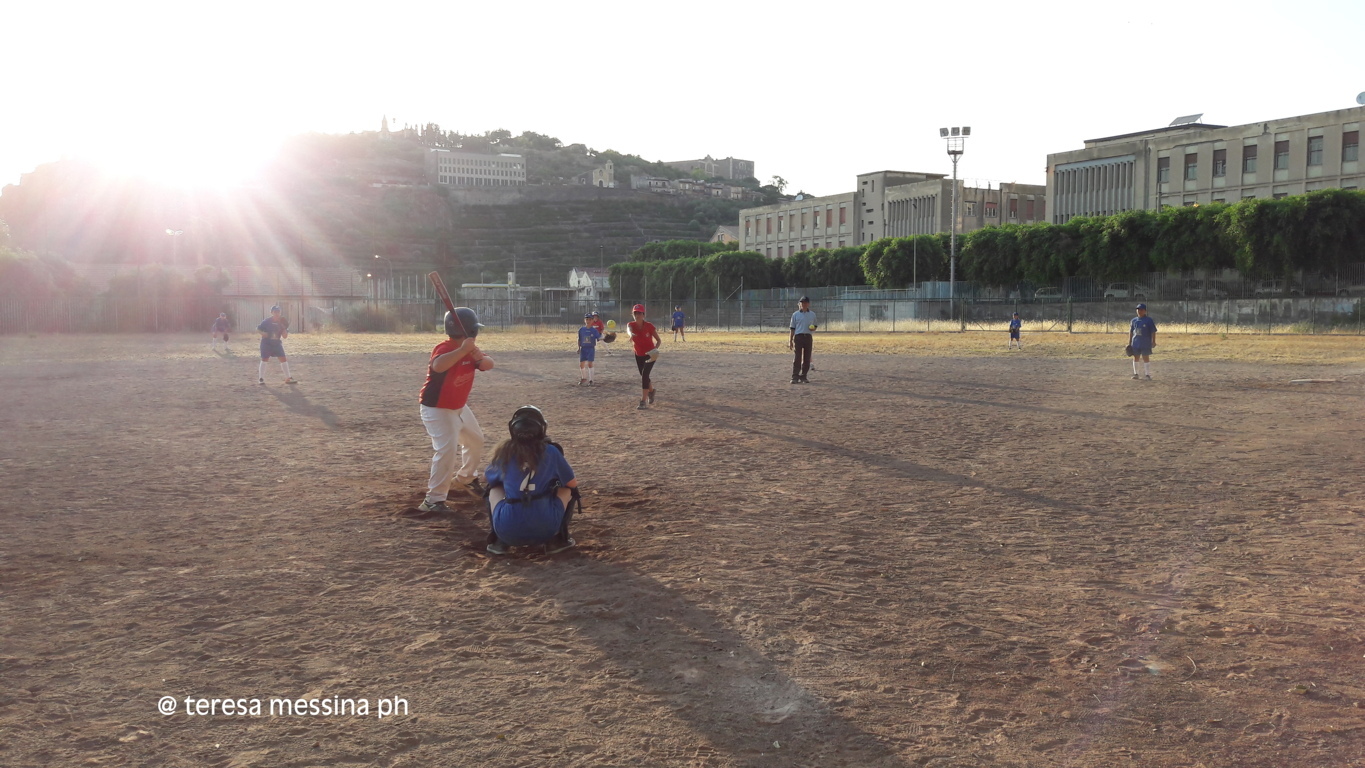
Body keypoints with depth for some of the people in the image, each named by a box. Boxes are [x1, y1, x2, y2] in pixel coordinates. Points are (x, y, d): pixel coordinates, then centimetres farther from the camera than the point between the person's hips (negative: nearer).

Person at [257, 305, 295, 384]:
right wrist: (262, 333, -23)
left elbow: (285, 336, -4)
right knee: (264, 360, -4)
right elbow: (258, 328, -3)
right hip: (266, 343, -3)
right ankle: (260, 378, 5)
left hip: (277, 343, 3)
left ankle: (288, 378, 2)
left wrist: (284, 328, -20)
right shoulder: (266, 321, -10)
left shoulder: (282, 323, -1)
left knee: (283, 359, -3)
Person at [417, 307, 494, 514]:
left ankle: (464, 479, 47)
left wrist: (480, 357, -26)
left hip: (459, 406, 9)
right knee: (446, 448, -24)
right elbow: (438, 366, -50)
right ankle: (433, 499, -19)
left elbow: (489, 365, -5)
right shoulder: (444, 349, -28)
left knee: (476, 441, 23)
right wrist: (463, 350, -53)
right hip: (437, 409, -9)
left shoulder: (469, 349, -2)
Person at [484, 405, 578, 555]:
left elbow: (486, 477, 28)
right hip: (545, 529, -1)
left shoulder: (504, 452, 7)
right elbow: (573, 483, 17)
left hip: (507, 530, 1)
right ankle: (557, 539, 11)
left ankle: (499, 541, 15)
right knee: (565, 489, 23)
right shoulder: (550, 451, 3)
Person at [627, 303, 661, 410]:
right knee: (644, 376, 18)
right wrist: (631, 333, -63)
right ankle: (651, 391, 49)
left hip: (650, 354, -4)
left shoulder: (649, 326, -19)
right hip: (639, 355, 4)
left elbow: (659, 340, -11)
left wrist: (655, 349, -32)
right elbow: (629, 329, -38)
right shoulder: (631, 325, -12)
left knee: (644, 375, -18)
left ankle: (643, 402, -16)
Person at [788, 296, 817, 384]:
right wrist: (790, 340, 1)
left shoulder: (812, 314, 12)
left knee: (807, 358, 4)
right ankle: (795, 377, -7)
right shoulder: (795, 314, 6)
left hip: (808, 337, 3)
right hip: (798, 337, -3)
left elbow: (815, 326, 20)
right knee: (797, 358, -8)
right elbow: (792, 328, 6)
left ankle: (803, 376, 12)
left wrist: (813, 328, -5)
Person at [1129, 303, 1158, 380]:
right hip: (1135, 343, 4)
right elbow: (1131, 332, 12)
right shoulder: (1134, 321, 8)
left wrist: (1153, 341, -11)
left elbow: (1153, 332, -5)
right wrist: (1129, 343, 10)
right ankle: (1135, 374, 17)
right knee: (1135, 358, 8)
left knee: (1146, 358, -1)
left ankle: (1147, 374, 4)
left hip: (1146, 344, -4)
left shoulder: (1149, 321, -4)